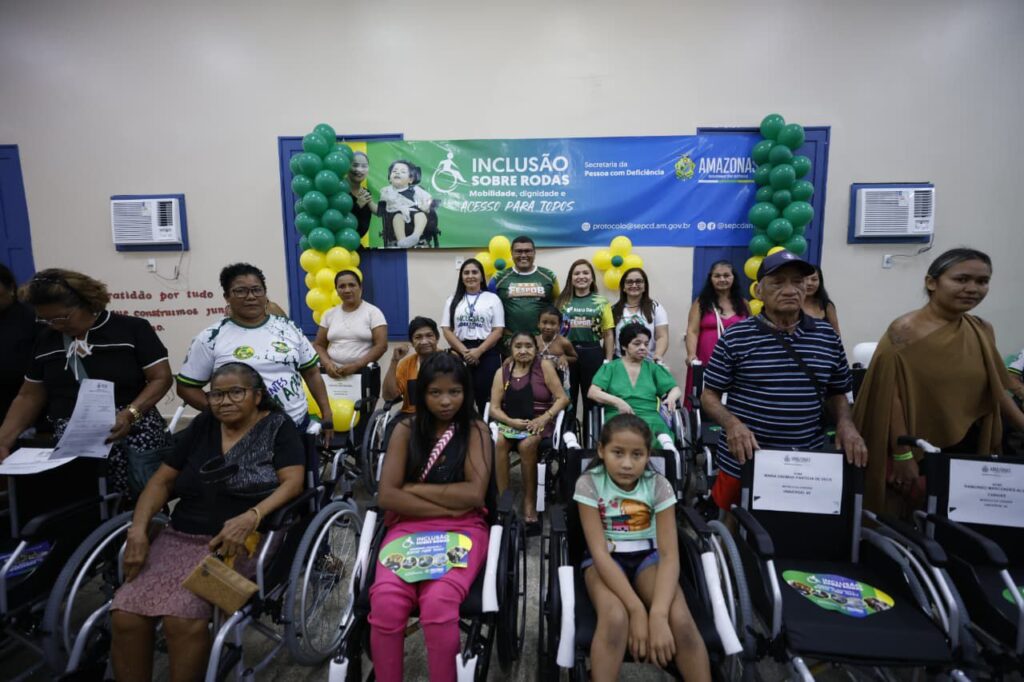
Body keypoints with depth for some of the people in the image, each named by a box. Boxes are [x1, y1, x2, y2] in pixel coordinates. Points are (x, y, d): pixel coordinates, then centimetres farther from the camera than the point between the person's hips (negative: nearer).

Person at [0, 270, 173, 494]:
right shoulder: (45, 341, 13)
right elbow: (29, 397, 19)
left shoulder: (131, 328, -2)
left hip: (131, 434, -4)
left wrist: (130, 414, -19)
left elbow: (161, 378, -6)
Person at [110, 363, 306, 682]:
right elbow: (162, 480, 13)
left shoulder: (278, 427, -1)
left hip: (242, 541, -5)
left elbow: (293, 482, -12)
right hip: (181, 537, 5)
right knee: (125, 614, -15)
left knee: (183, 618, -25)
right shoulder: (202, 425, 13)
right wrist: (138, 528, -3)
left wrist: (250, 518, -27)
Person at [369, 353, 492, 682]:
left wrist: (414, 488, -5)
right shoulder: (406, 430, 6)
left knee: (438, 602, -30)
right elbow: (388, 495, -3)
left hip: (463, 528, -1)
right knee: (386, 601, -27)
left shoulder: (476, 430, 3)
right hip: (410, 525, 2)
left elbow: (474, 494, -9)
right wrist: (448, 505, -10)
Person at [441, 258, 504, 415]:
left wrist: (478, 351, -13)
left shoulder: (492, 299, 6)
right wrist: (464, 351, -10)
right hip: (460, 354, 2)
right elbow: (446, 330, 5)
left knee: (485, 397, -3)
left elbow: (498, 330, -1)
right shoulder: (453, 300, 13)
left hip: (487, 353, -2)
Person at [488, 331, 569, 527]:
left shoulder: (544, 366, -2)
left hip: (539, 422, -2)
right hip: (510, 422, 2)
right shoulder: (502, 372, 4)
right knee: (497, 442, -28)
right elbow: (494, 408, 0)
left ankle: (529, 503, -15)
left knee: (526, 445, -31)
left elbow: (563, 398, -5)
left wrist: (544, 418, -18)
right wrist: (511, 422, -19)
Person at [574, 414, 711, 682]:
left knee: (681, 620, -26)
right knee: (615, 618, -33)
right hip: (605, 560, -1)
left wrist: (658, 613, -32)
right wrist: (637, 609, -29)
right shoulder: (589, 484, -17)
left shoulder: (659, 485, -13)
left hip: (647, 556, 2)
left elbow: (669, 554, -17)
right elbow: (600, 552, -20)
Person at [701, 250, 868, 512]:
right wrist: (731, 423, -21)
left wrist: (845, 423, -5)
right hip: (745, 463, -3)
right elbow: (709, 395, -3)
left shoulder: (827, 336, 4)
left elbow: (836, 393, 15)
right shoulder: (735, 337, -7)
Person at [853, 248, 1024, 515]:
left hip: (967, 451, 6)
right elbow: (892, 396, -16)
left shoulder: (981, 331, 4)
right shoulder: (905, 330, -15)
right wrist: (902, 455, -17)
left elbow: (995, 389, 14)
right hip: (916, 453, -5)